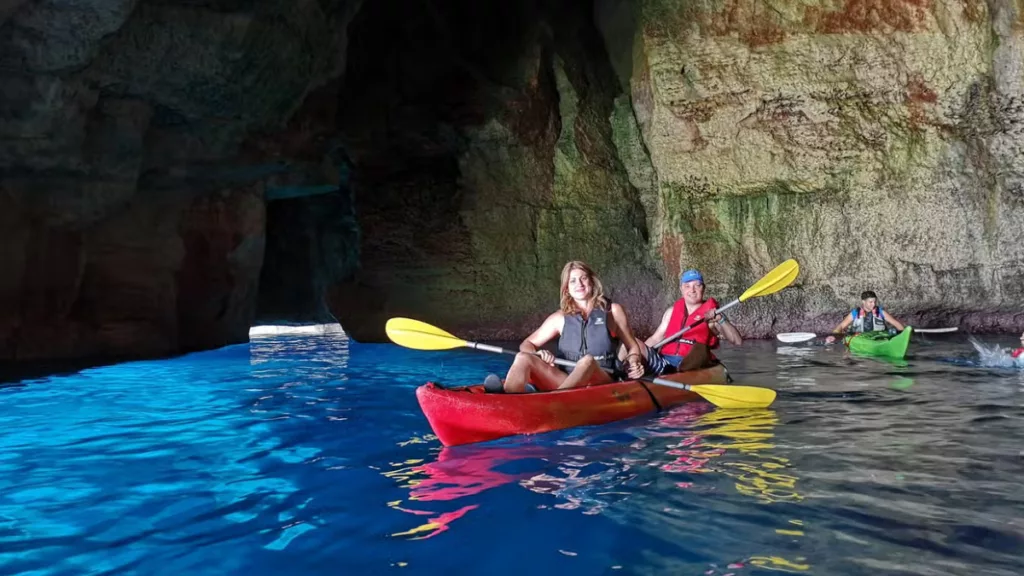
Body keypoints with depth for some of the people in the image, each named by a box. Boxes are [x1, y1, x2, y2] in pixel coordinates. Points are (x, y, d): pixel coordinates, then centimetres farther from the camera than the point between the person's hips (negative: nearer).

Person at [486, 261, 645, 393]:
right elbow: (527, 344, 17)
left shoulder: (613, 311, 12)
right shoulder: (560, 318, 16)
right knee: (523, 358, -21)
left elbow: (633, 347, 20)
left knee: (588, 361, -36)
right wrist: (537, 354, -6)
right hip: (564, 382, 2)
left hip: (602, 382, -2)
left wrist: (633, 362, -3)